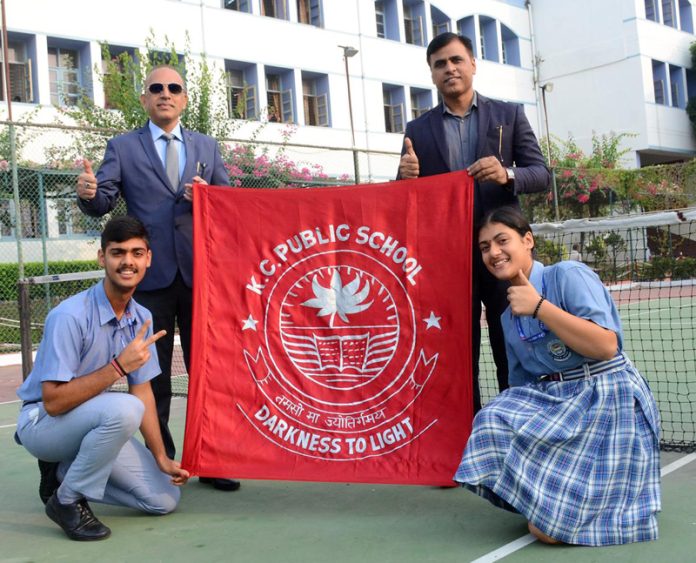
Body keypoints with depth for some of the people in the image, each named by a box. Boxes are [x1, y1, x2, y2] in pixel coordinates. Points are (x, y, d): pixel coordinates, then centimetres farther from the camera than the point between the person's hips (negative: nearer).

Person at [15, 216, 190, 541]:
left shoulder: (141, 318, -2)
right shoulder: (70, 316, -25)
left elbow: (143, 391, 4)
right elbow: (53, 401, -27)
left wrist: (161, 458, -1)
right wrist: (118, 367, -32)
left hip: (91, 421, 7)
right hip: (41, 422, -7)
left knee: (165, 499, -2)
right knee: (124, 409, -37)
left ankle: (63, 472, 14)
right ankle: (67, 500, -14)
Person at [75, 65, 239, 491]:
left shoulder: (207, 147, 14)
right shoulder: (123, 147, 7)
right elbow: (103, 204, -3)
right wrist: (89, 193, -25)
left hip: (200, 273, 2)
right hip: (151, 276, -1)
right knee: (153, 377, 6)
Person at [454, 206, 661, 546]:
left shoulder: (569, 275, -9)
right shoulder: (509, 317, 14)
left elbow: (605, 346, -20)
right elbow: (523, 382, 17)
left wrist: (539, 307, -19)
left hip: (606, 402, -7)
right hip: (551, 402, 7)